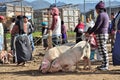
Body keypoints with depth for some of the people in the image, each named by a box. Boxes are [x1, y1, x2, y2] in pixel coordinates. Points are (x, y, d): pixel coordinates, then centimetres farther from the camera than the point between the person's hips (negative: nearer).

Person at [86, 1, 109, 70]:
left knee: (103, 50, -7)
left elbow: (96, 26, -18)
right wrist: (95, 31, 24)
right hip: (105, 33, 10)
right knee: (104, 50, 12)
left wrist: (89, 33, -10)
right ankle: (104, 64, 17)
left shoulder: (101, 15, -14)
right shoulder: (106, 14, 17)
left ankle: (105, 66, -5)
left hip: (101, 34, -10)